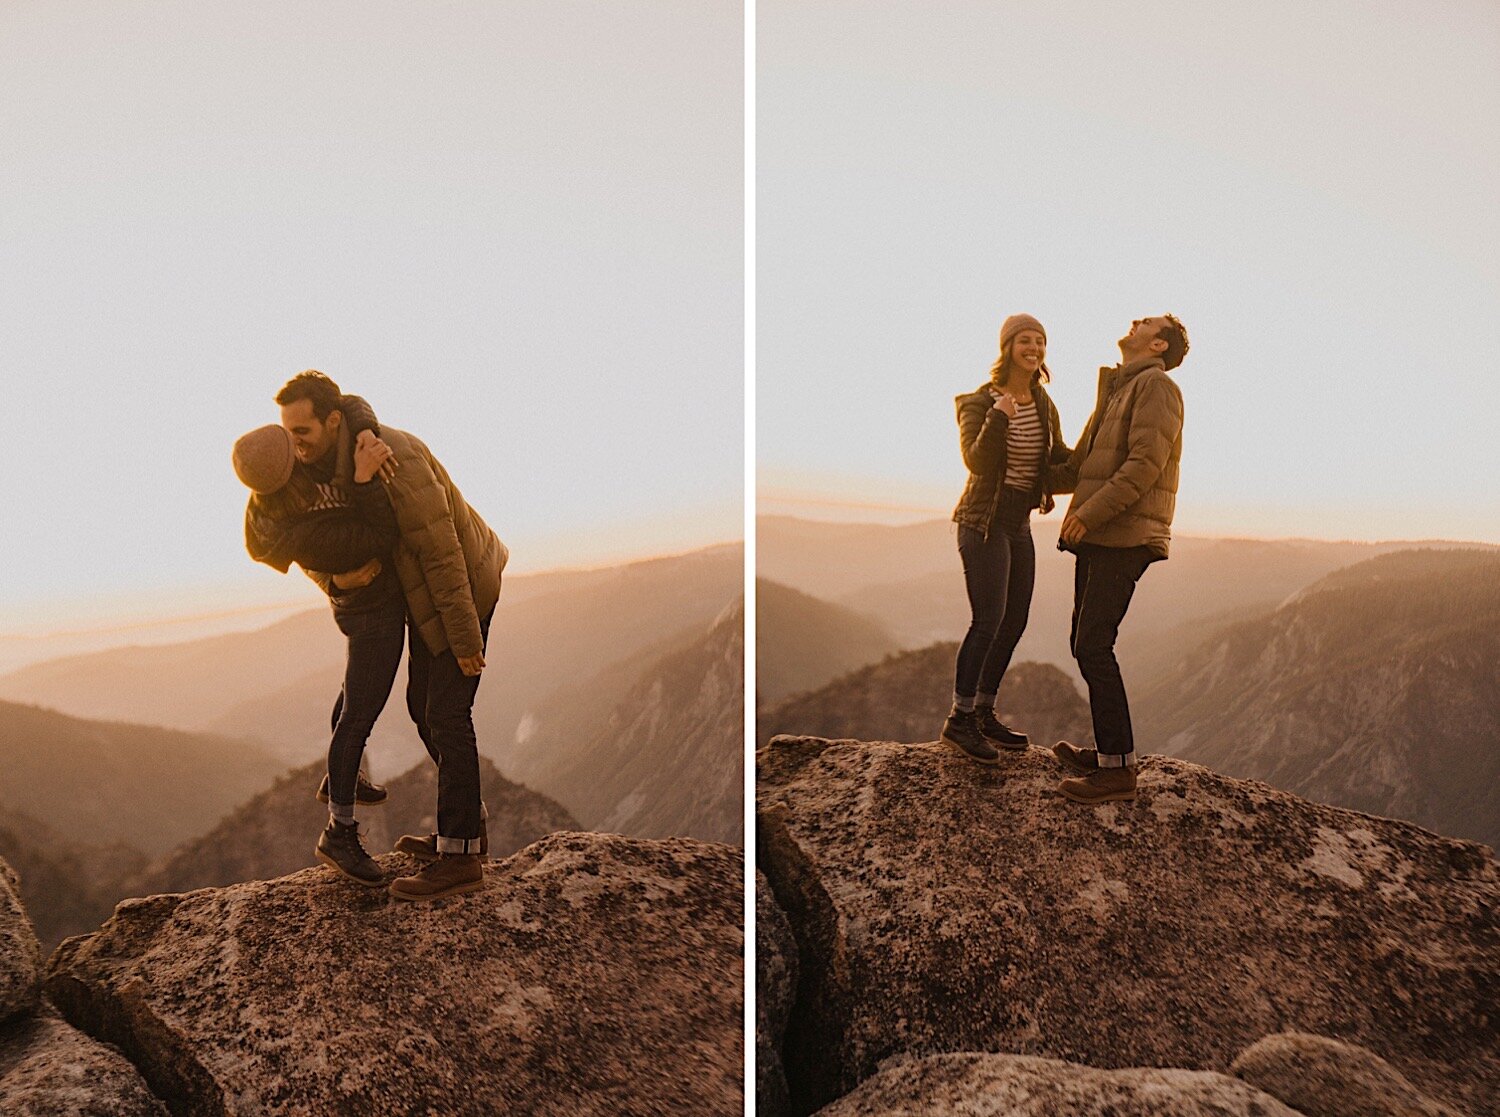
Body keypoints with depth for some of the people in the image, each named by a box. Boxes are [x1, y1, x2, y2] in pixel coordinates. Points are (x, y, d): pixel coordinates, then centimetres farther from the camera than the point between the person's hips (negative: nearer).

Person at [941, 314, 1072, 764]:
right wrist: (999, 418, -32)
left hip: (1019, 523, 8)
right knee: (989, 619, -13)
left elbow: (1060, 460, 10)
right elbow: (977, 461, -22)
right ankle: (960, 718, -4)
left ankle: (984, 713, 21)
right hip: (984, 520, -8)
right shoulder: (980, 401, -11)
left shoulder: (1044, 404, 8)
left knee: (1015, 621, 9)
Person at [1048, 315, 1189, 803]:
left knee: (1093, 645, -14)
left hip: (1125, 537, -9)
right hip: (1098, 537, 9)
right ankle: (1106, 750, 18)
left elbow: (1145, 463, -17)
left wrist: (1089, 513, -20)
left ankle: (1119, 766, -10)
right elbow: (1080, 467, 29)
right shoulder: (1117, 389, 24)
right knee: (1087, 644, 10)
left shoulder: (1156, 385, -5)